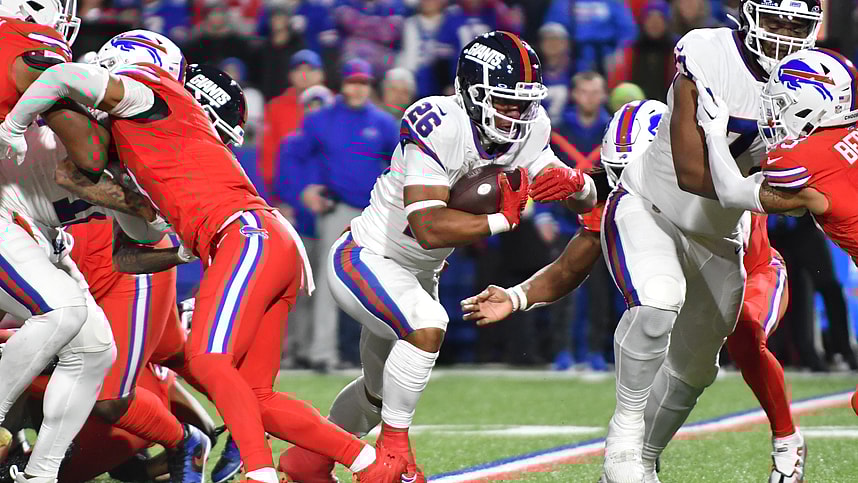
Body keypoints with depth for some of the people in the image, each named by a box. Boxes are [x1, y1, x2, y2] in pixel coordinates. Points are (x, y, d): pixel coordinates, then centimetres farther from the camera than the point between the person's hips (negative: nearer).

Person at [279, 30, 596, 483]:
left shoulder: (527, 131, -9)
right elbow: (430, 228, -39)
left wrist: (572, 182, -27)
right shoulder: (439, 128, -32)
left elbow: (588, 199, -5)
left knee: (381, 390, 21)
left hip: (417, 272, 9)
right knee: (427, 326, -34)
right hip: (364, 258, -9)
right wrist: (503, 218, -34)